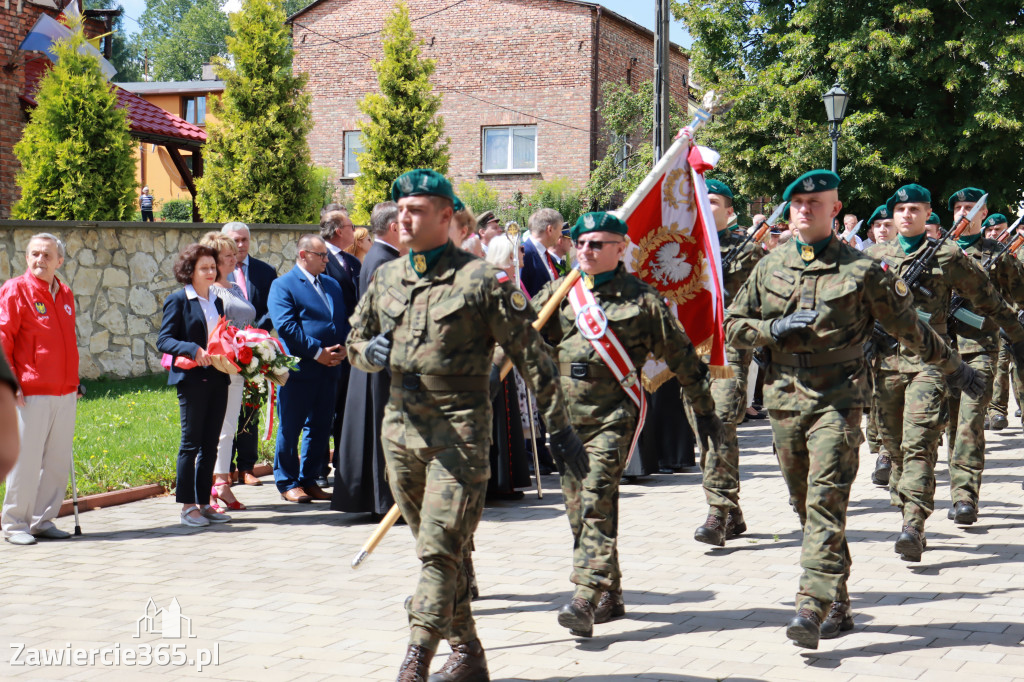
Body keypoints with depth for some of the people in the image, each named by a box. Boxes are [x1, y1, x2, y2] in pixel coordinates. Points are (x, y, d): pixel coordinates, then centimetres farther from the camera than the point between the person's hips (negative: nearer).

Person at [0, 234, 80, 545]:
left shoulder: (65, 294, 15)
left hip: (65, 393, 6)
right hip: (31, 394, -6)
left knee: (58, 461, 8)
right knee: (26, 461, -3)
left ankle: (43, 521, 18)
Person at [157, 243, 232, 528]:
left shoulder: (216, 301, 17)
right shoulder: (178, 300, -3)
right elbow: (163, 340, -9)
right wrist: (193, 350, -23)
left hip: (217, 379, 6)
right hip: (192, 379, -6)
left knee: (210, 445, 8)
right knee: (191, 443, -3)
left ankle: (204, 503, 14)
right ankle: (187, 506, 3)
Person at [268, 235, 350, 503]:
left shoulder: (332, 284, 17)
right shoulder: (282, 285, -4)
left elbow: (344, 320, 17)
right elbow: (286, 325, -14)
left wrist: (343, 348, -3)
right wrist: (317, 351, -17)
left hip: (329, 369, 6)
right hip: (298, 368, -6)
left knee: (320, 427, 10)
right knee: (290, 428, 1)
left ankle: (309, 480, 20)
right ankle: (287, 483, 12)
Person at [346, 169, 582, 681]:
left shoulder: (479, 280, -6)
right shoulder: (385, 279, 11)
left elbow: (529, 354, -4)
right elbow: (355, 342, 22)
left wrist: (559, 427, -4)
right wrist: (370, 352, -4)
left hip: (460, 429, -6)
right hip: (400, 427, 7)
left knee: (439, 548, -13)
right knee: (437, 549, 13)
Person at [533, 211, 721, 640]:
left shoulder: (641, 299, -2)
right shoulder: (559, 293, 9)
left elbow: (680, 355, 5)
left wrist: (705, 410, 10)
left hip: (613, 414, -5)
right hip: (566, 413, 5)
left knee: (597, 501, -17)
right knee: (578, 506, 9)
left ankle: (585, 600, -21)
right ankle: (610, 596, 21)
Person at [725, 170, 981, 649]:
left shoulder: (860, 269, 0)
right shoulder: (770, 267, 10)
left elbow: (906, 326, 10)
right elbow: (733, 326, 13)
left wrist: (953, 367, 19)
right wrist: (774, 329, -6)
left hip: (838, 399, -4)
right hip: (784, 398, 4)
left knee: (826, 503, -15)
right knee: (806, 506, 9)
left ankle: (812, 607, -21)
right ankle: (838, 606, 19)